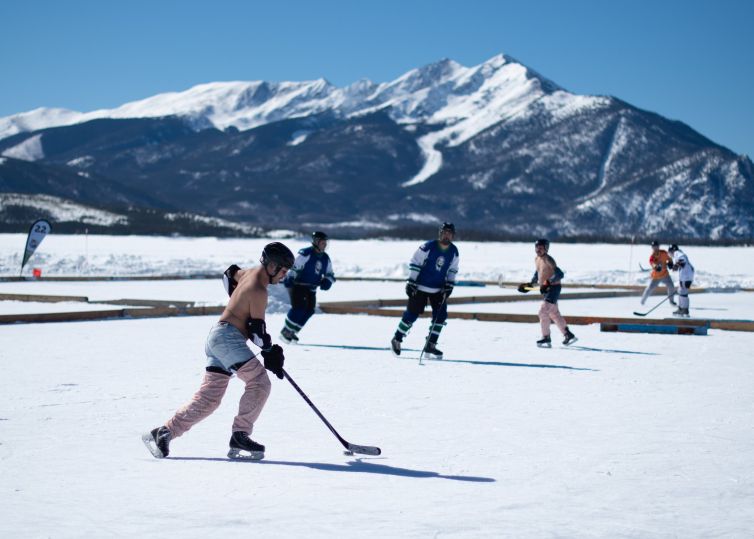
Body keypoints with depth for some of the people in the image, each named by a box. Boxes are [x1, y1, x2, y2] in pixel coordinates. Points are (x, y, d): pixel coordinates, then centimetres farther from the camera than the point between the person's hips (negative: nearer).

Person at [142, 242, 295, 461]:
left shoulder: (251, 273, 13)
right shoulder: (258, 291, -16)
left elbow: (230, 274, 34)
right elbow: (256, 329, -15)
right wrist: (271, 352, -3)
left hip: (217, 335, 10)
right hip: (227, 335, -10)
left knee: (208, 398, 7)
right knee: (259, 382, -14)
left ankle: (164, 432, 7)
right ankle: (239, 436, -14)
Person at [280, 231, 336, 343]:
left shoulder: (325, 258, 5)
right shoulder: (306, 254, -17)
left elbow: (330, 275, 13)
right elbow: (294, 267, -18)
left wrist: (327, 281, -8)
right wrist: (289, 279, -29)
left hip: (311, 288, 7)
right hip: (297, 285, -7)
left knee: (309, 310, 1)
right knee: (298, 308, -18)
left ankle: (292, 332, 15)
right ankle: (285, 332, -4)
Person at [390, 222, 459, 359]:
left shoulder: (454, 251, -3)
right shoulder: (428, 247, -18)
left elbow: (452, 270, 11)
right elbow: (415, 263, -11)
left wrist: (449, 285, 0)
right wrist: (411, 282, -13)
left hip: (439, 289, 5)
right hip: (420, 287, -5)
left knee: (441, 315, -5)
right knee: (412, 314, -4)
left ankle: (430, 345, 7)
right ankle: (396, 340, 13)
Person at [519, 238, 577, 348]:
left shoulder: (548, 259, -17)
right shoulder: (537, 260, 9)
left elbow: (560, 274, -27)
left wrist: (549, 282, -36)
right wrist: (530, 284, 17)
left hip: (553, 288, -10)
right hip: (545, 290, 10)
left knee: (543, 312, -14)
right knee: (554, 314, 17)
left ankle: (546, 339, -7)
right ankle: (568, 335, 28)